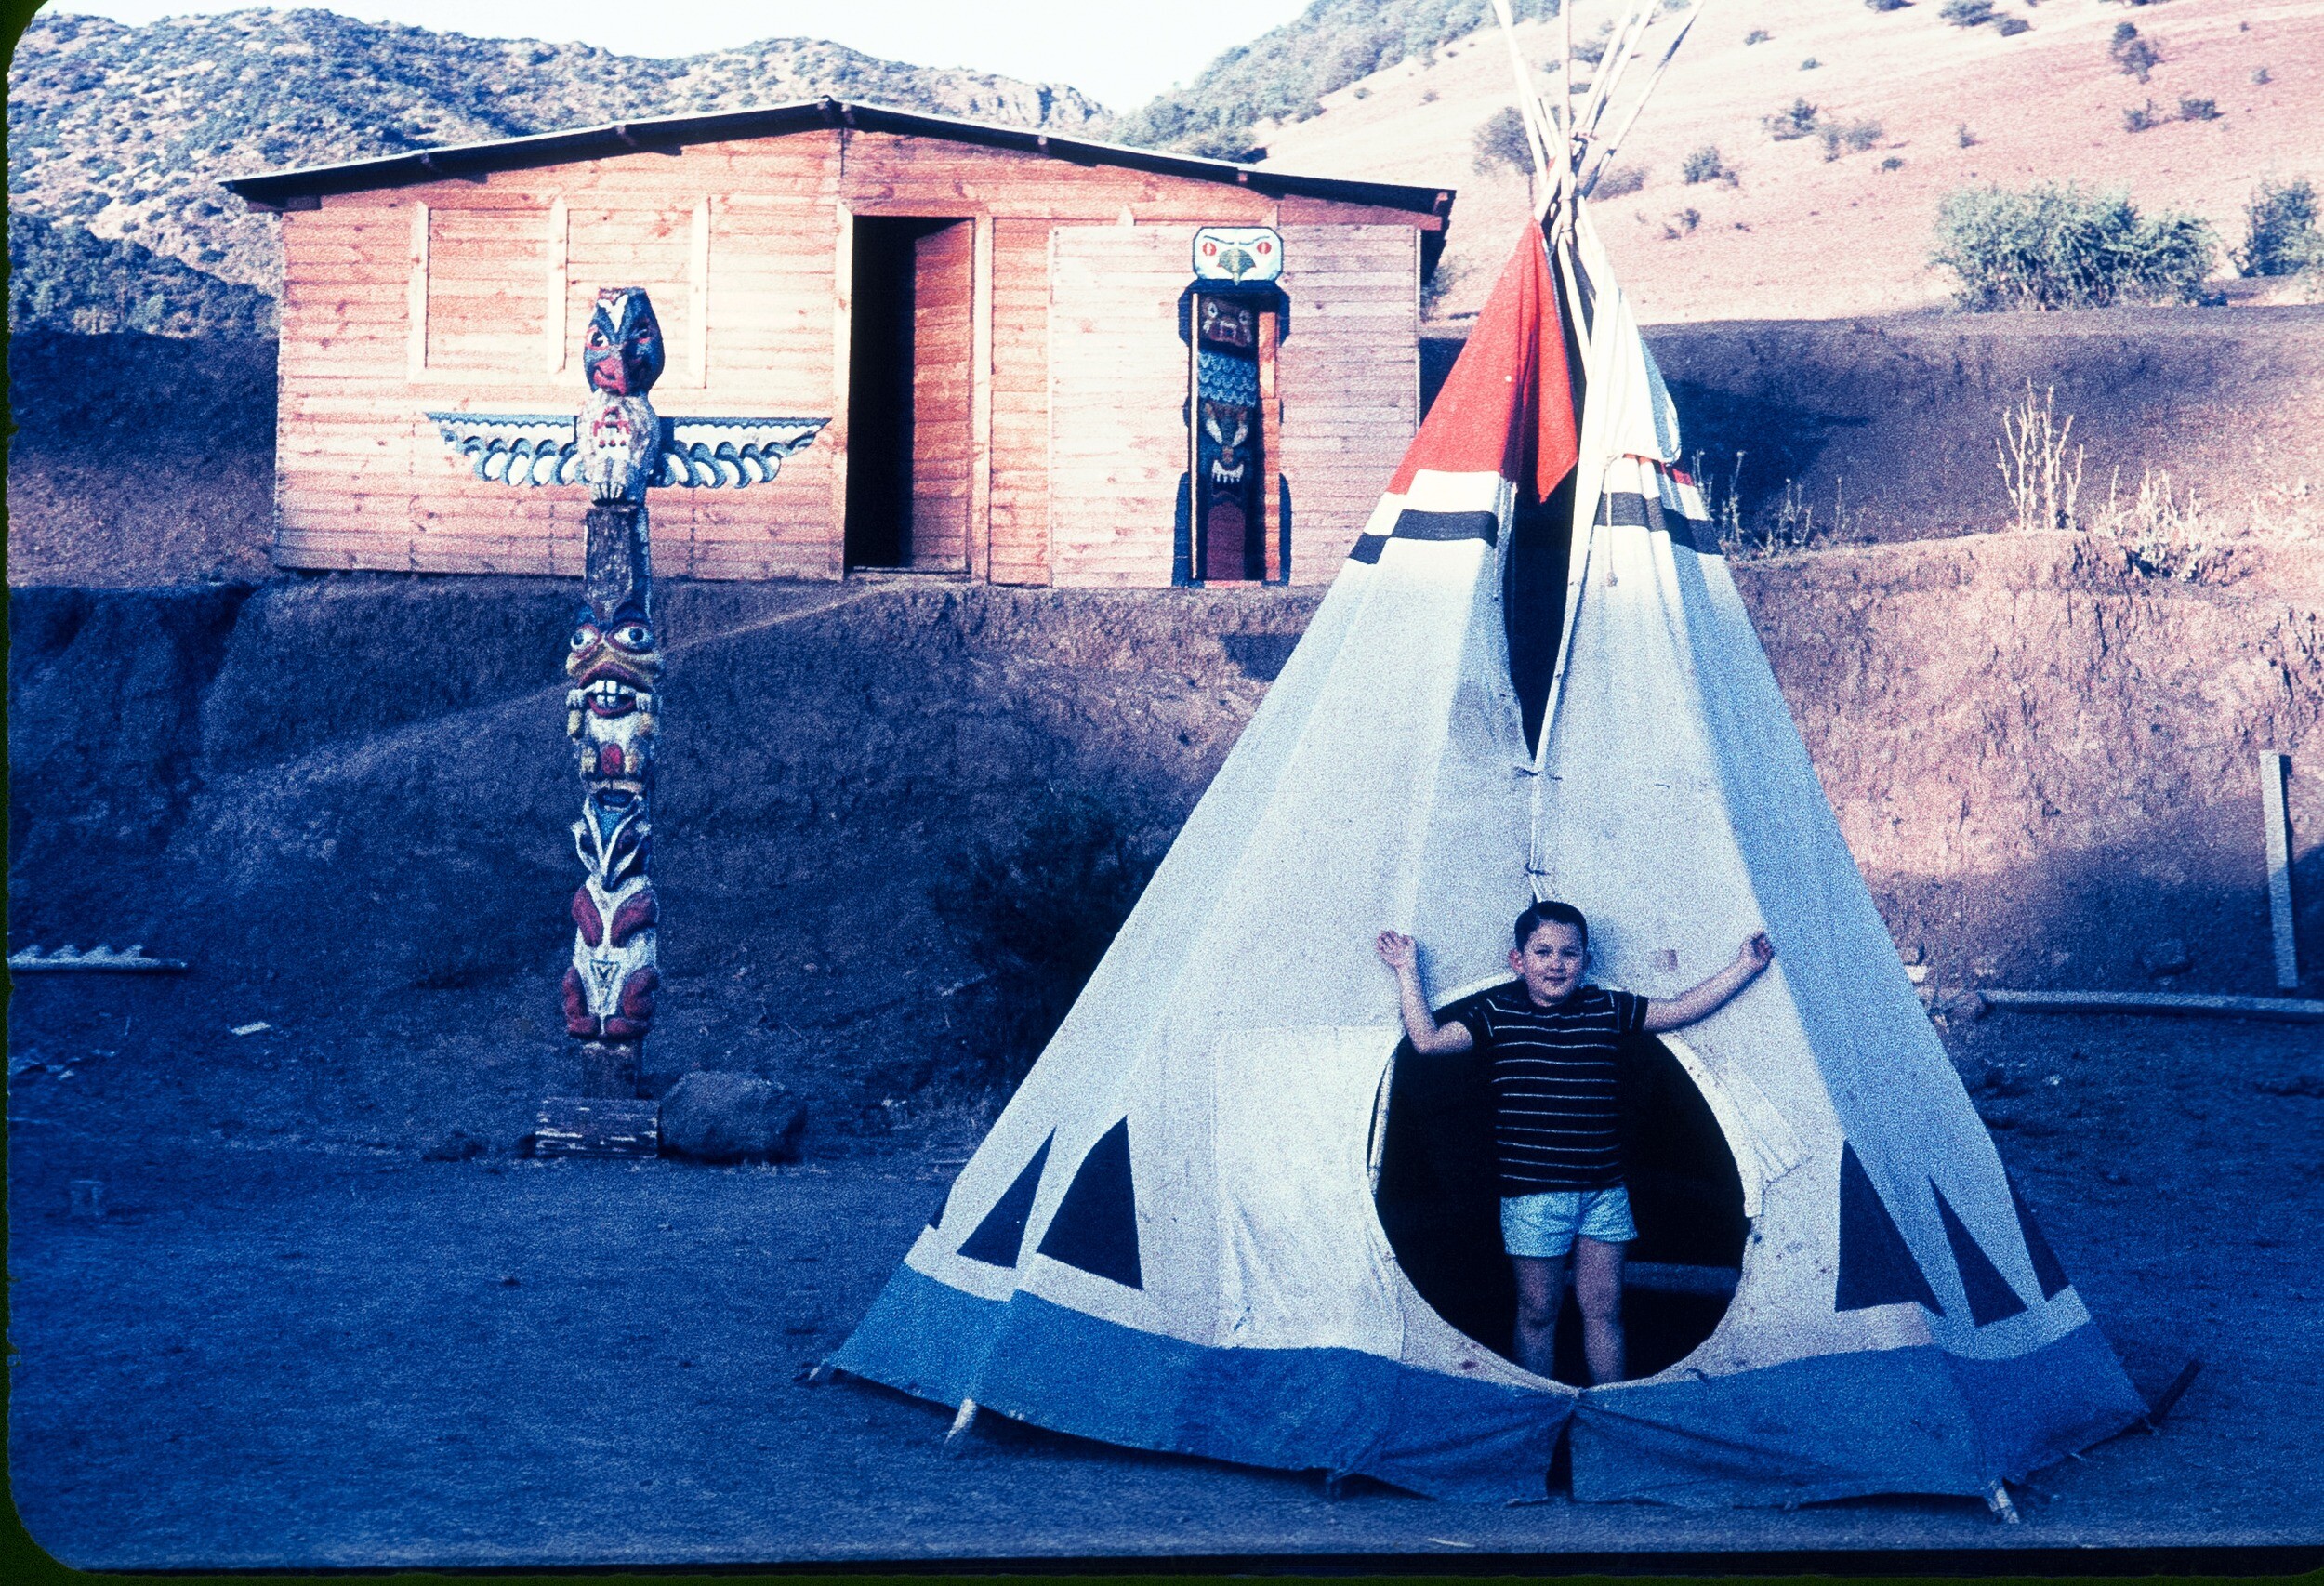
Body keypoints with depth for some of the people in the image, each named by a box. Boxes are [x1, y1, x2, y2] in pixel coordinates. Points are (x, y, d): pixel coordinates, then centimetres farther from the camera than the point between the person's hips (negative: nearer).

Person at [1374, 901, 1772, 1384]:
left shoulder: (1609, 1010, 4)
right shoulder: (1498, 1013, -3)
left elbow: (1682, 1009, 7)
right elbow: (1428, 1040, -10)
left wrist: (1744, 966, 3)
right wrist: (1408, 972, -11)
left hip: (1603, 1190, 3)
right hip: (1531, 1194, -3)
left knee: (1603, 1309, 8)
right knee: (1537, 1312, 6)